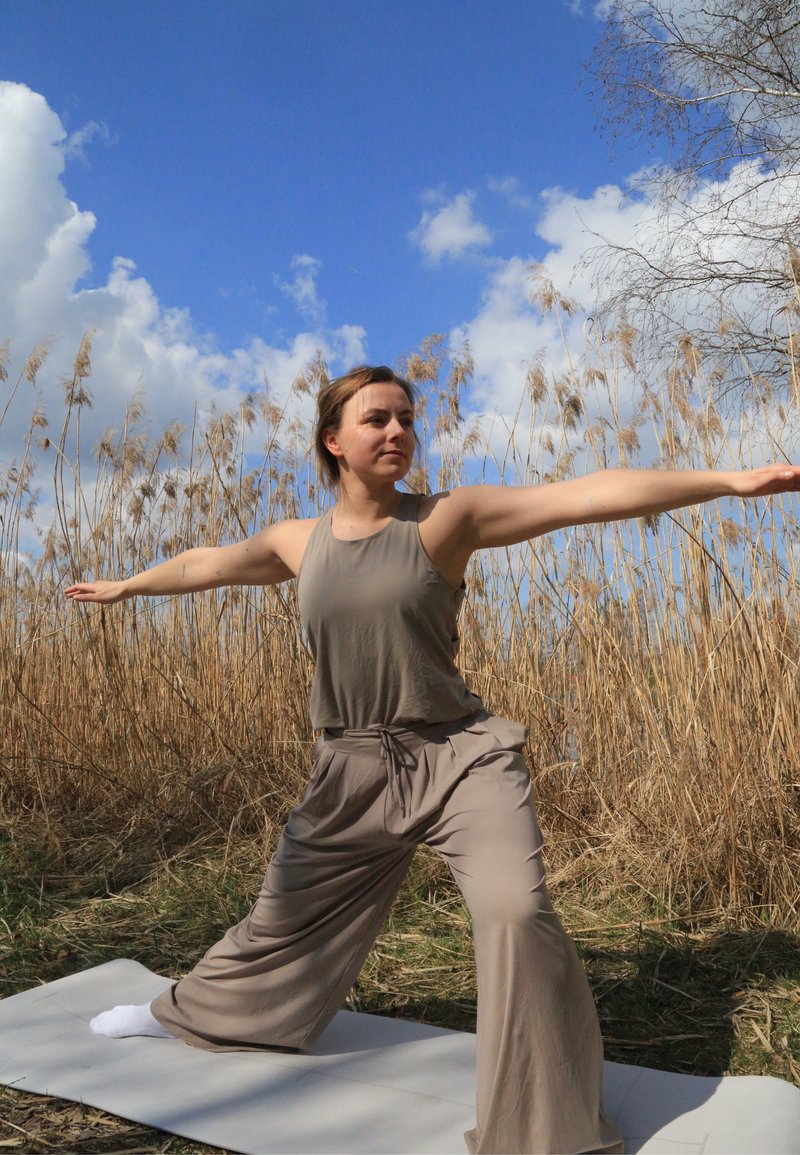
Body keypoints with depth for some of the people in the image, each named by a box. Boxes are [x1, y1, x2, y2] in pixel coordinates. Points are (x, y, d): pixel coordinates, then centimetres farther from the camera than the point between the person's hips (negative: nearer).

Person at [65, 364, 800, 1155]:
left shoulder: (448, 519, -8)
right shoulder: (299, 542, 3)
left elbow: (583, 496, -18)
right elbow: (206, 564, 21)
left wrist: (727, 480, -24)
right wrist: (123, 587, 37)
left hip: (459, 759, -3)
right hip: (351, 772, 4)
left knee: (516, 911, -25)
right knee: (283, 918, 20)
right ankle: (183, 1014, 50)